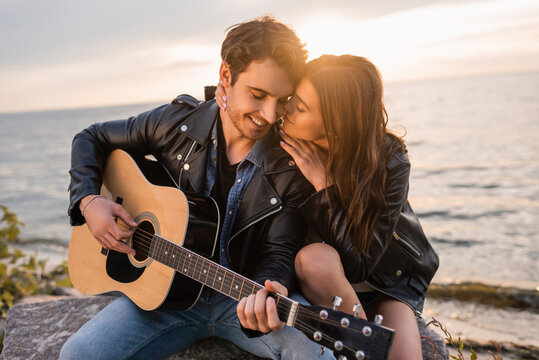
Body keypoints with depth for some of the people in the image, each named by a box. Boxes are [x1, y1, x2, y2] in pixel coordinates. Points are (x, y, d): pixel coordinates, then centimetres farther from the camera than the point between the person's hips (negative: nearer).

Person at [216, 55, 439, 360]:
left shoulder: (389, 162, -26)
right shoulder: (286, 145, -19)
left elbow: (357, 262, -29)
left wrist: (322, 182, -34)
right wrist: (225, 95, -22)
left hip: (389, 280, -2)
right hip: (323, 278, 3)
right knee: (315, 258, -35)